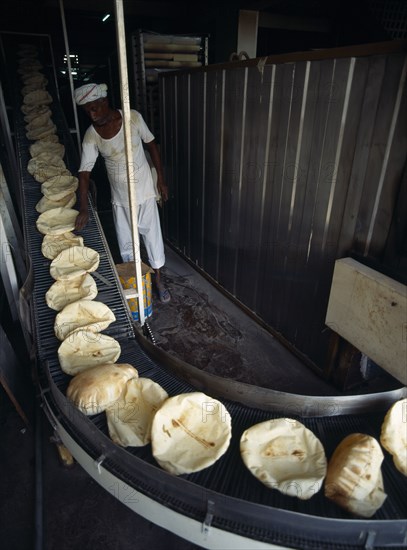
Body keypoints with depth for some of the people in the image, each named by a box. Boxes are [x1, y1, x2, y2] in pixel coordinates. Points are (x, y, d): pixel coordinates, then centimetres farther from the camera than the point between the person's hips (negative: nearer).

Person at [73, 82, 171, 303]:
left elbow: (151, 145, 0)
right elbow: (84, 172, -11)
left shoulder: (133, 117, -12)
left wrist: (161, 179, -2)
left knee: (153, 236, 7)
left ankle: (158, 280, 25)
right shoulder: (91, 135, -10)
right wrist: (83, 208, -21)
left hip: (144, 192, -1)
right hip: (119, 198, 2)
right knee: (125, 243, 12)